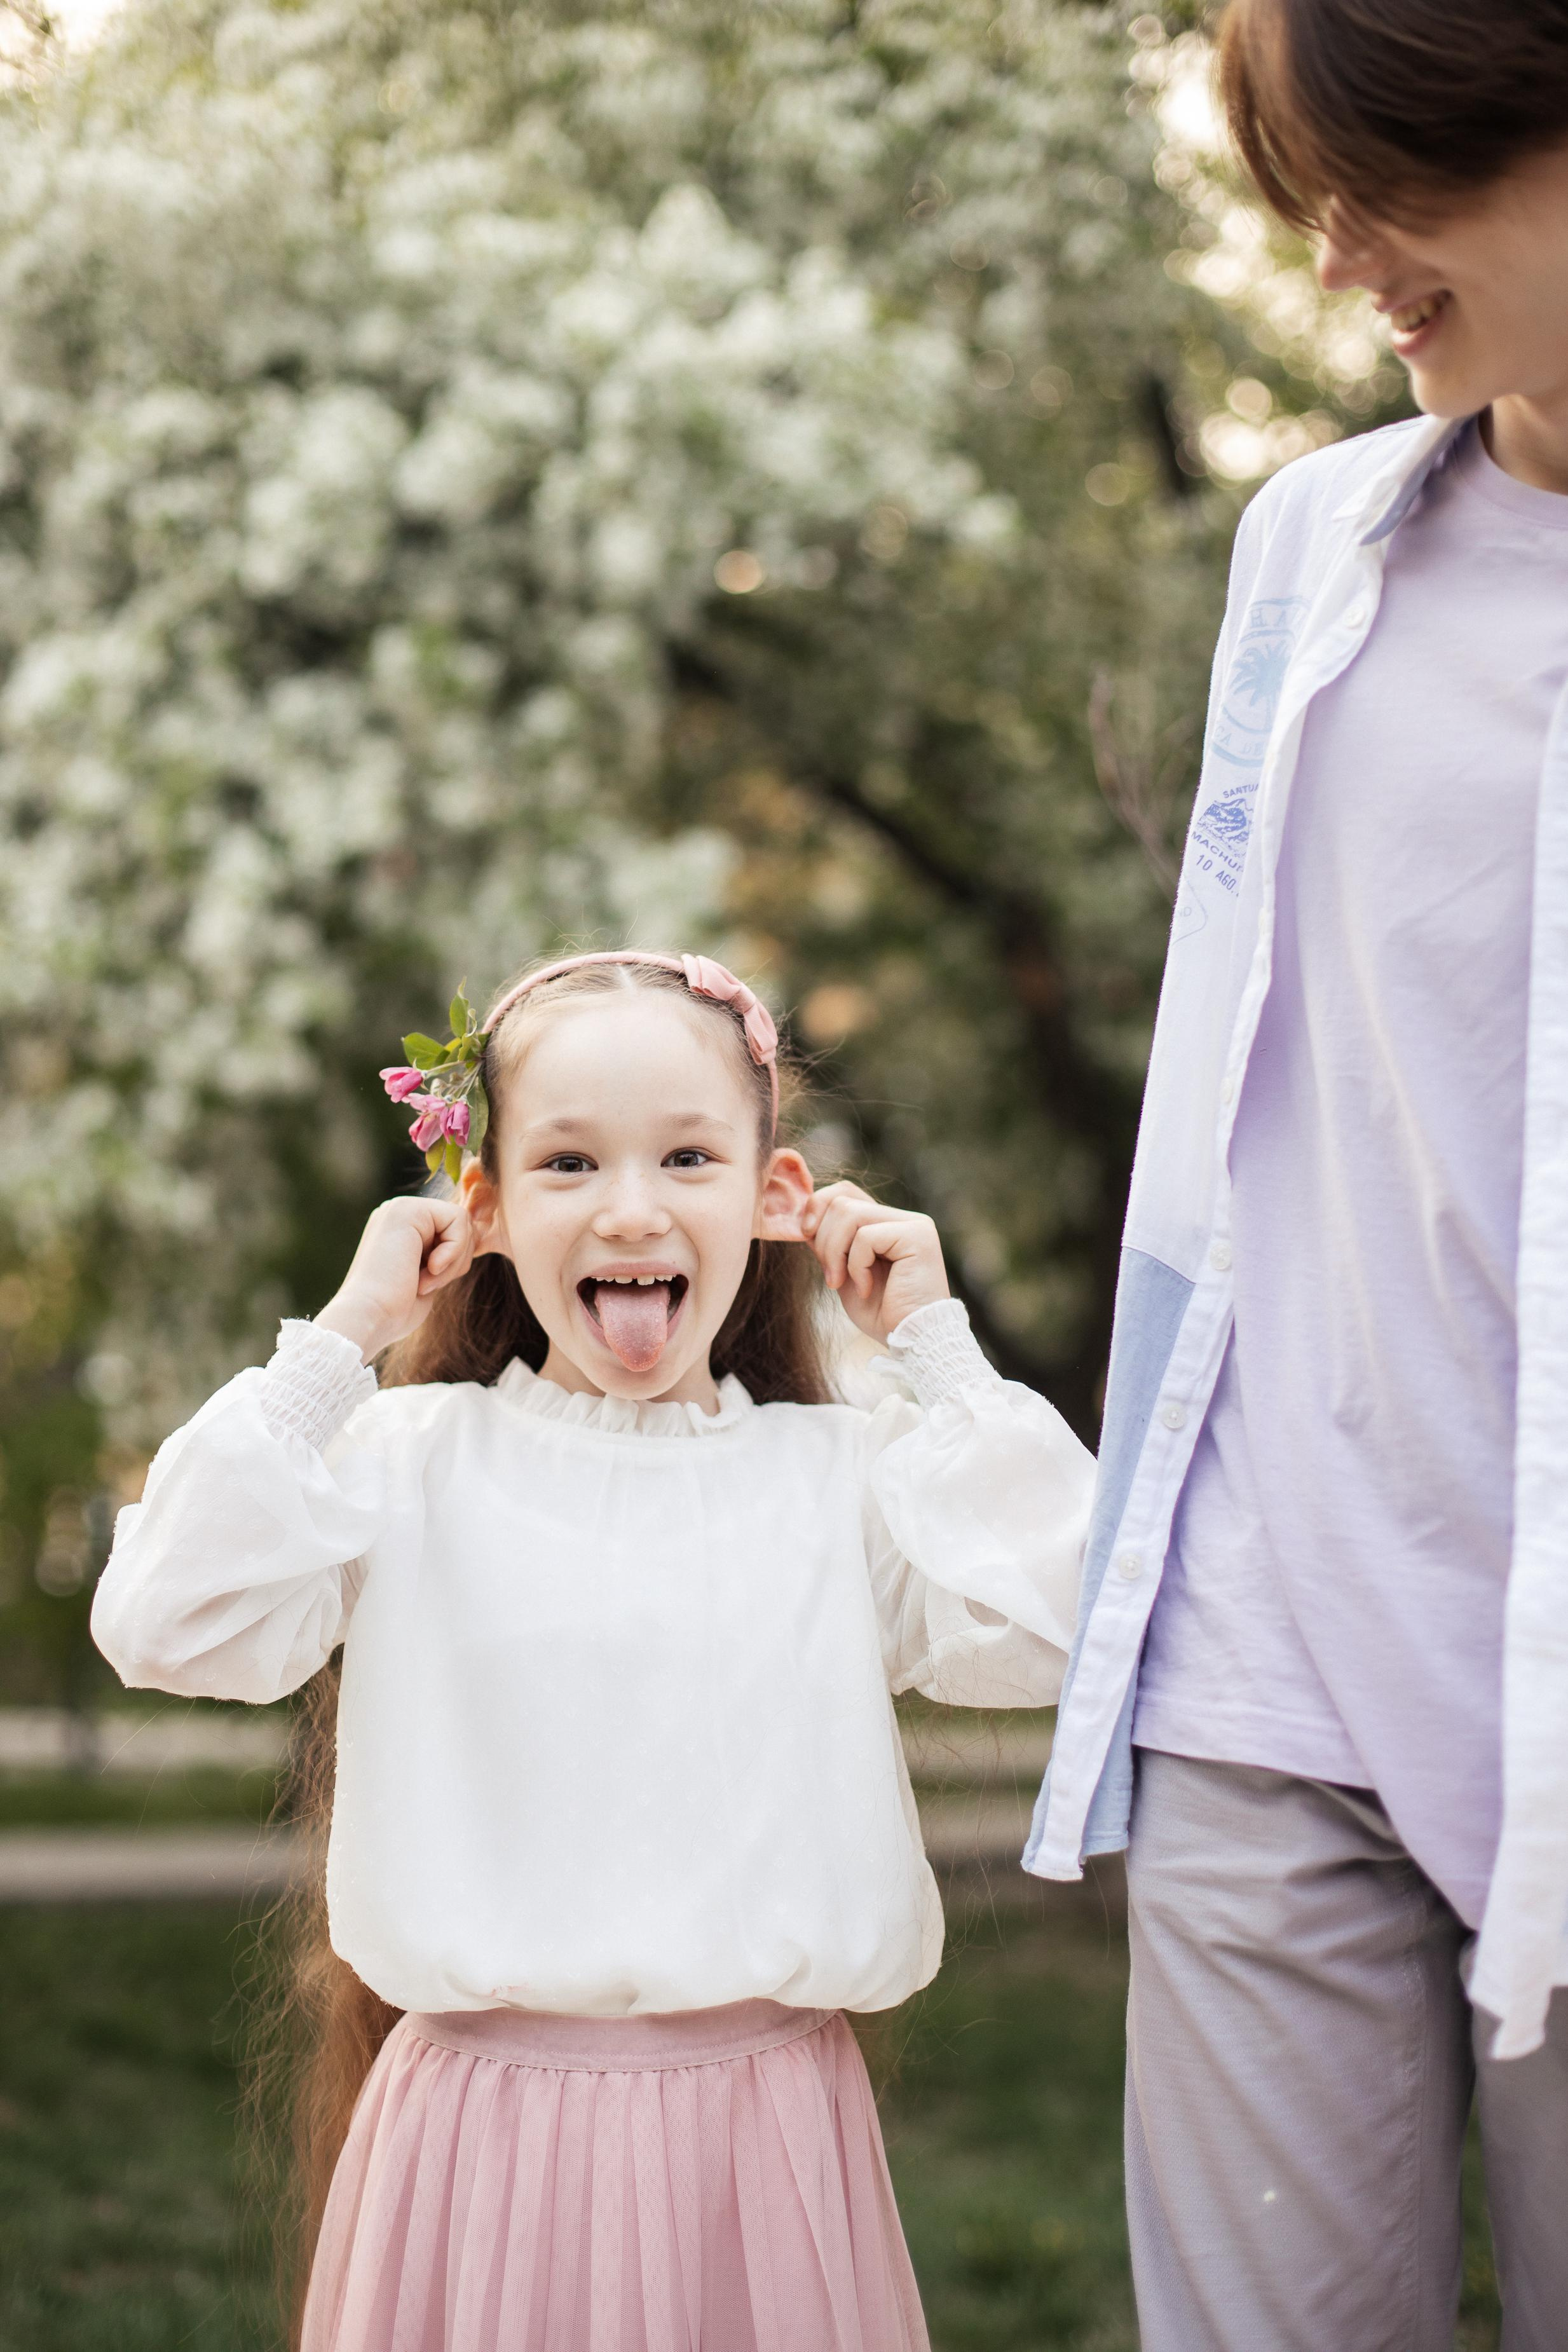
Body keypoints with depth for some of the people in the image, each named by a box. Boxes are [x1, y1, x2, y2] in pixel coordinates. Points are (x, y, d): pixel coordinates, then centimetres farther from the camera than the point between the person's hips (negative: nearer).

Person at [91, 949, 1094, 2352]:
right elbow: (165, 1623, -10)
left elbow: (1038, 1627, -10)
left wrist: (937, 1344, -3)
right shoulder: (416, 1461, 0)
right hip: (490, 2123, -1)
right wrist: (335, 1345, -8)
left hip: (768, 2118, 1)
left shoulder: (841, 1478, 3)